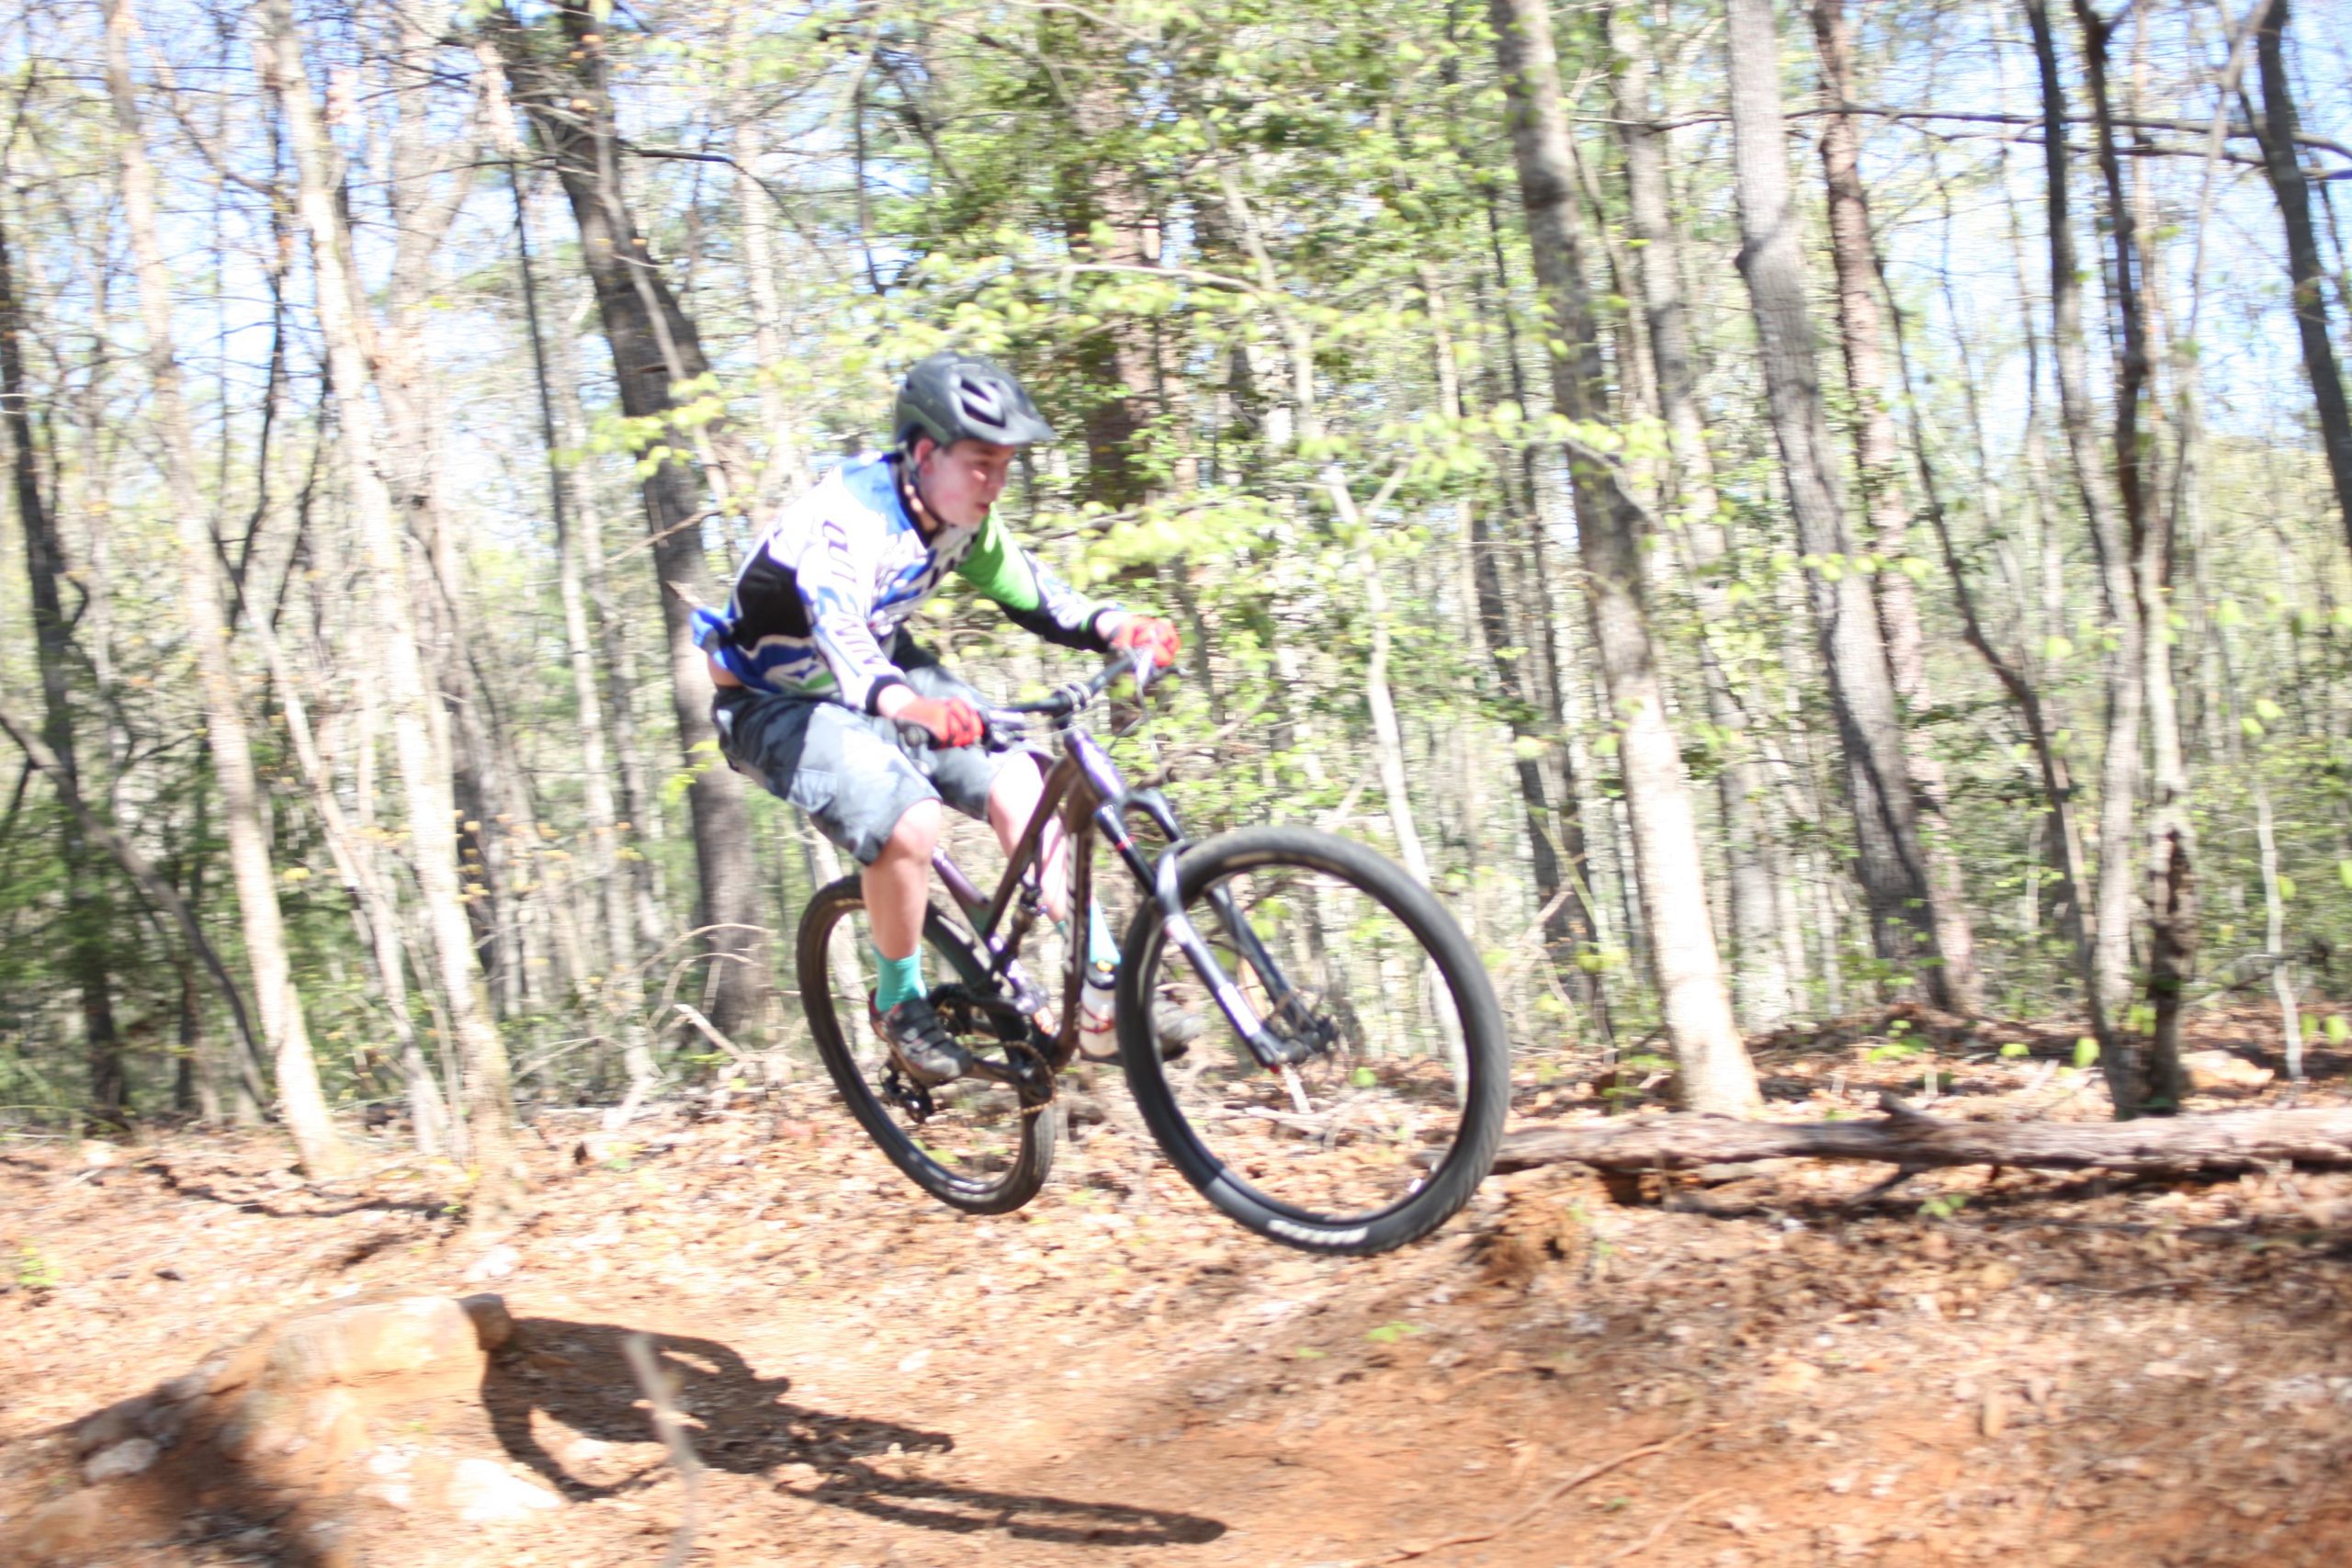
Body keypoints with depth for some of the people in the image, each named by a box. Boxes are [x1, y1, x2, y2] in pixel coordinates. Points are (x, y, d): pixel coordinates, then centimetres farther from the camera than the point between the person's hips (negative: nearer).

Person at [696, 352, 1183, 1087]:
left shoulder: (961, 517, -9)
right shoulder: (846, 519, -32)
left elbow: (1032, 596, -3)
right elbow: (840, 638, -49)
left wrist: (1116, 627, -23)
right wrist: (910, 705, -69)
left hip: (881, 669, 7)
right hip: (780, 701, -7)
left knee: (1013, 777, -10)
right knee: (908, 821, -29)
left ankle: (1101, 981, -2)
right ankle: (900, 1001, -6)